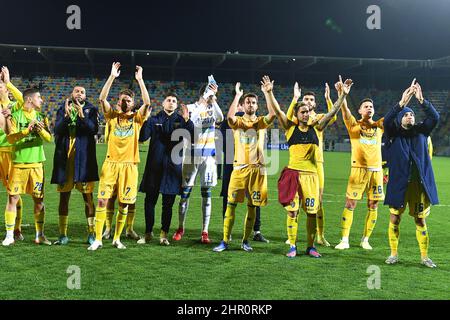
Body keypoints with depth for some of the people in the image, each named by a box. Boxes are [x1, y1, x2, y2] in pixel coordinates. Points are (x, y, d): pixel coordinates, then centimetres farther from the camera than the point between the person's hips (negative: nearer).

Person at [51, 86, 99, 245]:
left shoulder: (91, 110, 5)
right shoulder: (63, 109, 11)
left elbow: (94, 129, -12)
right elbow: (57, 130, -3)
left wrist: (81, 115, -23)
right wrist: (67, 116, -18)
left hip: (84, 158, -2)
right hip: (64, 158, 2)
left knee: (88, 197, -1)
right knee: (63, 197, 6)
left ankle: (91, 233, 5)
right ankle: (63, 234, 14)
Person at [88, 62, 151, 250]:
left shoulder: (137, 118, 5)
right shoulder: (112, 116, 6)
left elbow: (147, 103, -11)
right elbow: (102, 98, -8)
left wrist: (140, 79, -13)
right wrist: (112, 77, -12)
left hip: (129, 165, 0)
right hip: (111, 163, 0)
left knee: (124, 204, 5)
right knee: (102, 200, -5)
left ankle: (117, 239, 20)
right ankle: (98, 239, 4)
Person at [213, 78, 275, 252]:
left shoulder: (261, 122, 8)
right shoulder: (237, 122, 6)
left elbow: (273, 114, -12)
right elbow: (229, 116, -18)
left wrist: (267, 93, -15)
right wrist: (237, 95, -14)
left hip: (257, 169, 1)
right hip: (239, 168, -1)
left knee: (252, 206, 6)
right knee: (231, 204, -4)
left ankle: (246, 240, 19)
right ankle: (225, 241, 2)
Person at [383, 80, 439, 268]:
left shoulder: (421, 131, 10)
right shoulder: (394, 133, 4)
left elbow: (434, 118, -4)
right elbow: (387, 121, -16)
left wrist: (421, 100, -16)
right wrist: (402, 102, -25)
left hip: (420, 183, 2)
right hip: (399, 183, -1)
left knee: (420, 220, 8)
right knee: (395, 218, 3)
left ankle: (424, 256, 17)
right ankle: (394, 254, 17)